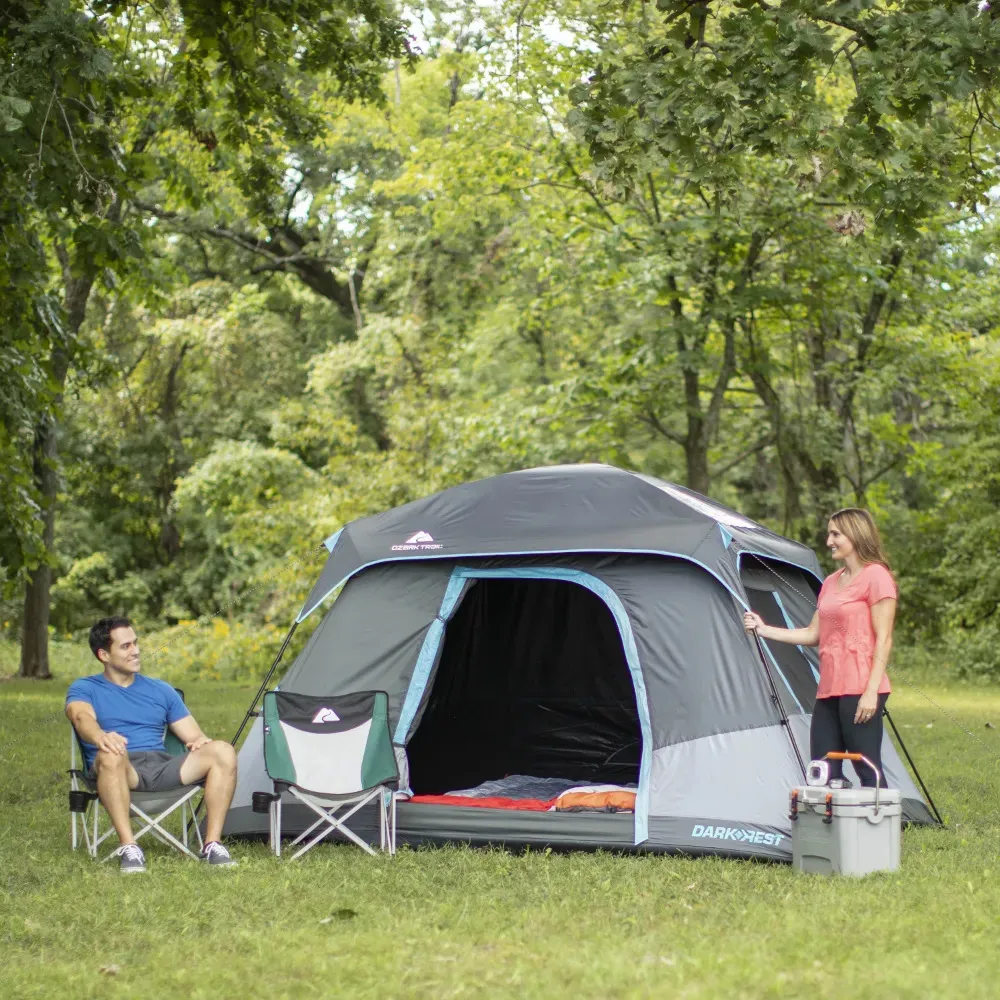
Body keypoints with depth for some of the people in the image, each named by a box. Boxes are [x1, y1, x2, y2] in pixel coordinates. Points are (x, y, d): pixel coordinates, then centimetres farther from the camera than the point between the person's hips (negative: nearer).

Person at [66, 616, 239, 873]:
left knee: (222, 751, -21)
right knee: (111, 755, -40)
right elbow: (82, 717, -12)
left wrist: (200, 742, -7)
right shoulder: (84, 689, 12)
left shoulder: (160, 690, 25)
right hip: (121, 773, -4)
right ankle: (128, 847, -38)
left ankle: (212, 844, -21)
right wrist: (100, 736, -38)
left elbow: (194, 736, 21)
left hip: (162, 768, 4)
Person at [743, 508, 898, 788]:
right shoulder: (831, 582, 18)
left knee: (868, 771, -8)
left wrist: (872, 691, -17)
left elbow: (883, 639, -11)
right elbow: (813, 634, 19)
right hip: (828, 690, 9)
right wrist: (765, 630, 13)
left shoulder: (875, 577, -7)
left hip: (859, 689, -9)